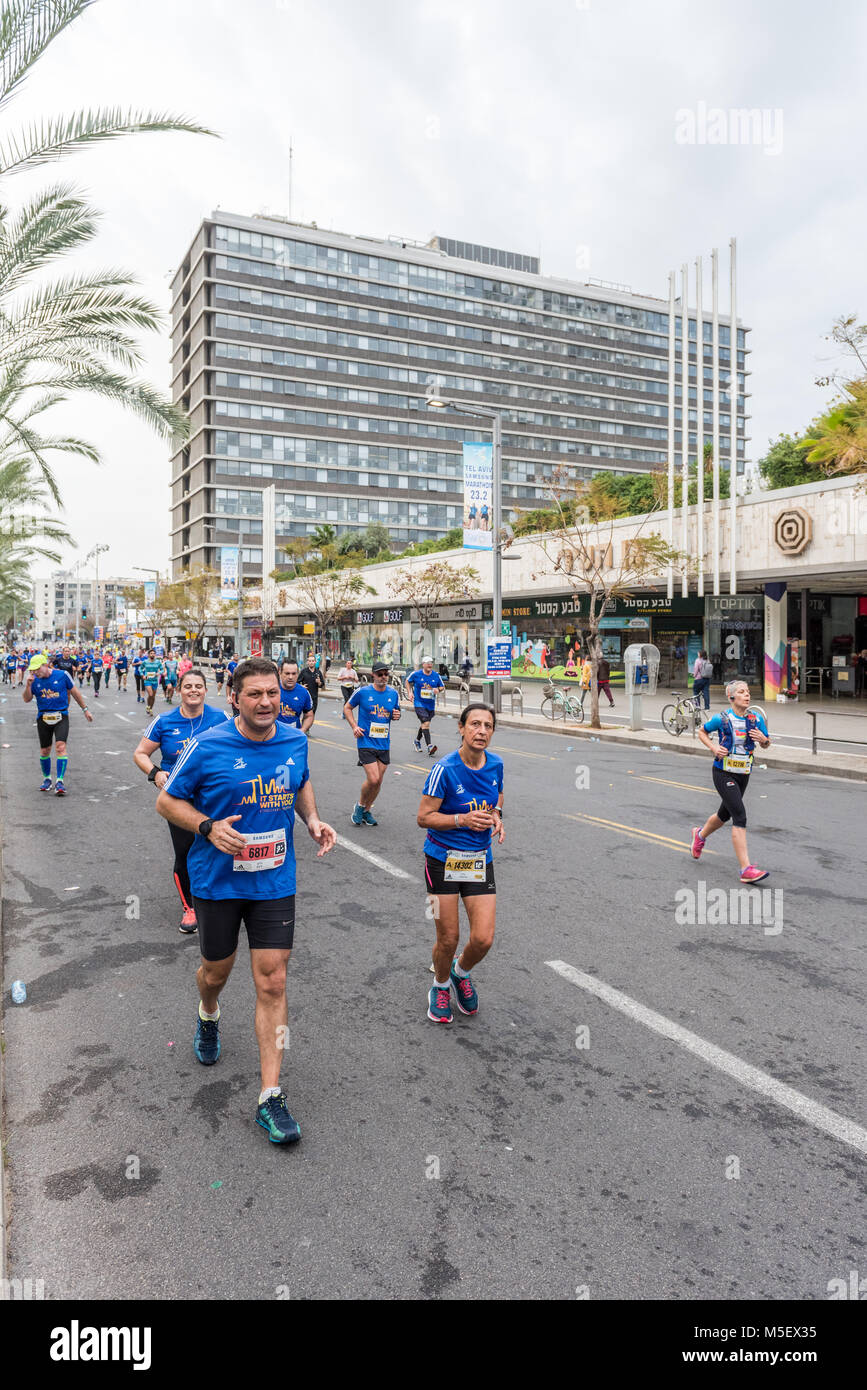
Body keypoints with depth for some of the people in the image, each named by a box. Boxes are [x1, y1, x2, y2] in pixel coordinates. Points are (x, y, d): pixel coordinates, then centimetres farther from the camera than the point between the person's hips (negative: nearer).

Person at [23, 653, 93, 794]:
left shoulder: (62, 675, -4)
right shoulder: (34, 680, 2)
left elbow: (74, 692, 8)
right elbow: (26, 699, 0)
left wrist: (85, 709, 12)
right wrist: (28, 684, -16)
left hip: (61, 717, -3)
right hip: (43, 718, 3)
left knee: (60, 746, -16)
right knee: (44, 751, 9)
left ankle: (60, 782, -14)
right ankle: (47, 778, 30)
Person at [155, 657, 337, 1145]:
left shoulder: (295, 741, -3)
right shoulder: (207, 747, -15)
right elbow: (167, 800, -5)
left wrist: (314, 820, -1)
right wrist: (209, 828, -22)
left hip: (275, 881, 2)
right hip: (217, 880, -1)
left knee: (273, 983, -1)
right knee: (216, 971, 19)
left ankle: (271, 1096, 8)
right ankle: (209, 1016, 57)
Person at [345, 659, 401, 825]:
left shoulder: (393, 693, 5)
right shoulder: (362, 692, -6)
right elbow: (347, 708, 7)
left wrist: (397, 715, -4)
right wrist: (354, 726, -6)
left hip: (384, 743, 4)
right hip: (366, 742, -4)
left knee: (378, 782, 8)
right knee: (373, 779, -14)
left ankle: (367, 811, 28)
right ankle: (360, 805, 14)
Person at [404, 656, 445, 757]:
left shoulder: (436, 675, 0)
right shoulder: (416, 674, -7)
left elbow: (442, 687, 11)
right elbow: (408, 681, 11)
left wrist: (438, 689, -11)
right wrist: (410, 692, 1)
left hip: (431, 704, 4)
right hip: (419, 703, -4)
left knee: (424, 724, 20)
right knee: (426, 723, -19)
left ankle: (417, 741, 44)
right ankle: (429, 747, -25)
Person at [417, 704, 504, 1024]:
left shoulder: (496, 764, -2)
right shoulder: (445, 769, -17)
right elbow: (424, 818, -13)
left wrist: (496, 817, -3)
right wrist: (463, 820, -26)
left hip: (480, 860, 4)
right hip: (443, 859, -4)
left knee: (484, 939, -3)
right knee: (448, 938, 3)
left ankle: (461, 973, 32)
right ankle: (440, 986, 36)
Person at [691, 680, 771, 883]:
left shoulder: (755, 719, 0)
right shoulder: (721, 719, -10)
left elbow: (766, 745, 10)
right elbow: (702, 731, 6)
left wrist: (763, 739, -14)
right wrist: (713, 747, -10)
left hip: (743, 774, 6)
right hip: (723, 773, -6)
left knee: (725, 814, 21)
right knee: (740, 817, -16)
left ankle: (700, 835, 52)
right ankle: (746, 869, -17)